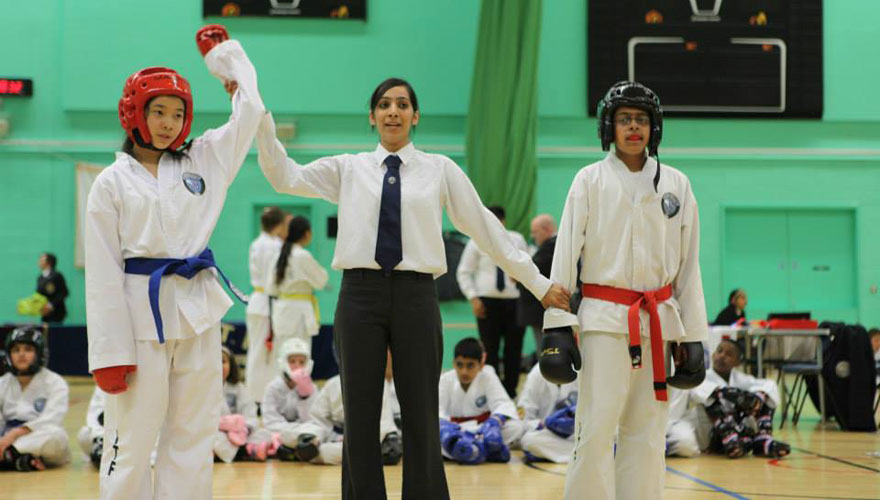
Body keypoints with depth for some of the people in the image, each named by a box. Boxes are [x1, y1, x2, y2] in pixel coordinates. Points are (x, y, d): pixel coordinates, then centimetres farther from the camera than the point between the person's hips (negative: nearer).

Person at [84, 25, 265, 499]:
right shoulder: (111, 183, 2)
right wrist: (110, 352, -9)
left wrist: (221, 50, 21)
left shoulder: (203, 161, 12)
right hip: (140, 311, -4)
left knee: (193, 438, 6)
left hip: (197, 310, 4)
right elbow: (102, 273, -3)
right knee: (131, 438, -4)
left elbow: (249, 109, 15)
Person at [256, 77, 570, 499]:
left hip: (415, 297, 0)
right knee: (360, 420, 5)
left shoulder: (440, 170, 8)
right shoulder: (348, 168, 10)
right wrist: (261, 121, -9)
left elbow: (484, 227, 9)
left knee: (421, 420, 3)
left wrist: (538, 283, 8)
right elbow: (284, 177, 3)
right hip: (360, 294, 1)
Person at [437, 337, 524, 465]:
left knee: (515, 426, -27)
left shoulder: (488, 378, -5)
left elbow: (503, 404, -16)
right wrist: (443, 425, -41)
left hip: (481, 431, 0)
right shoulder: (445, 380, -4)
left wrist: (494, 422, -39)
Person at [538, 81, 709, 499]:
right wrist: (556, 324, -8)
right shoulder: (590, 180, 2)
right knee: (595, 430, -10)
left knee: (646, 434, 6)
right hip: (604, 320, -3)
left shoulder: (676, 184, 9)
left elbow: (688, 264, 11)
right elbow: (566, 253, -1)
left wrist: (693, 336, 8)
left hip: (659, 322, 3)